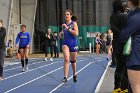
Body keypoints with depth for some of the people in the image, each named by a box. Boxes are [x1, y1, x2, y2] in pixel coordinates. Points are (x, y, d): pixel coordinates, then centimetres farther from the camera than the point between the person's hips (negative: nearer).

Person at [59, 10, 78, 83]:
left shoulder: (74, 23, -3)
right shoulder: (63, 25, 7)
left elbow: (76, 33, -16)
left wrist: (67, 28, -18)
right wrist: (61, 33, 0)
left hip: (73, 43, -1)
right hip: (65, 43, 1)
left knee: (73, 61, 13)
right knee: (66, 59, -18)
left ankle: (74, 74, 38)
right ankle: (65, 77, -20)